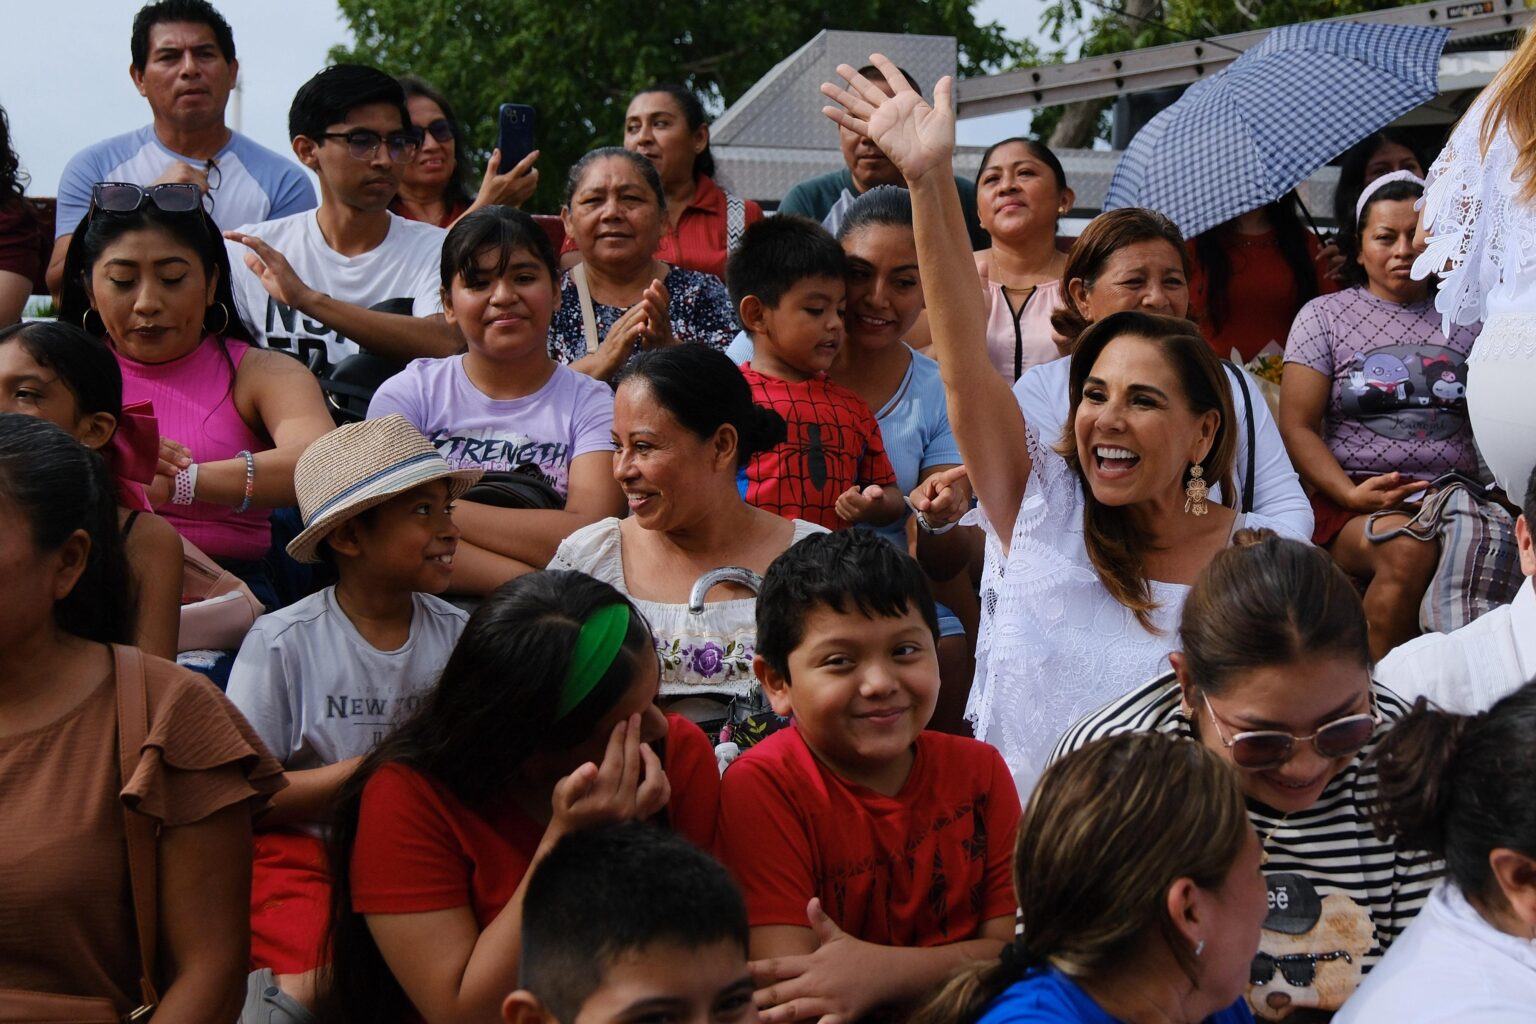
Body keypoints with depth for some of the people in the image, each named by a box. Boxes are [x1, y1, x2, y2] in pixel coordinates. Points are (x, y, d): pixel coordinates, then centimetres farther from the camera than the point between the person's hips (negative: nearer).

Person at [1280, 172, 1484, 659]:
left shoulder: (1464, 318, 19)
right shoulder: (1325, 315, 11)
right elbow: (1297, 426, 3)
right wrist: (1350, 495, -14)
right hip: (1353, 500, -2)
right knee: (1408, 549, -36)